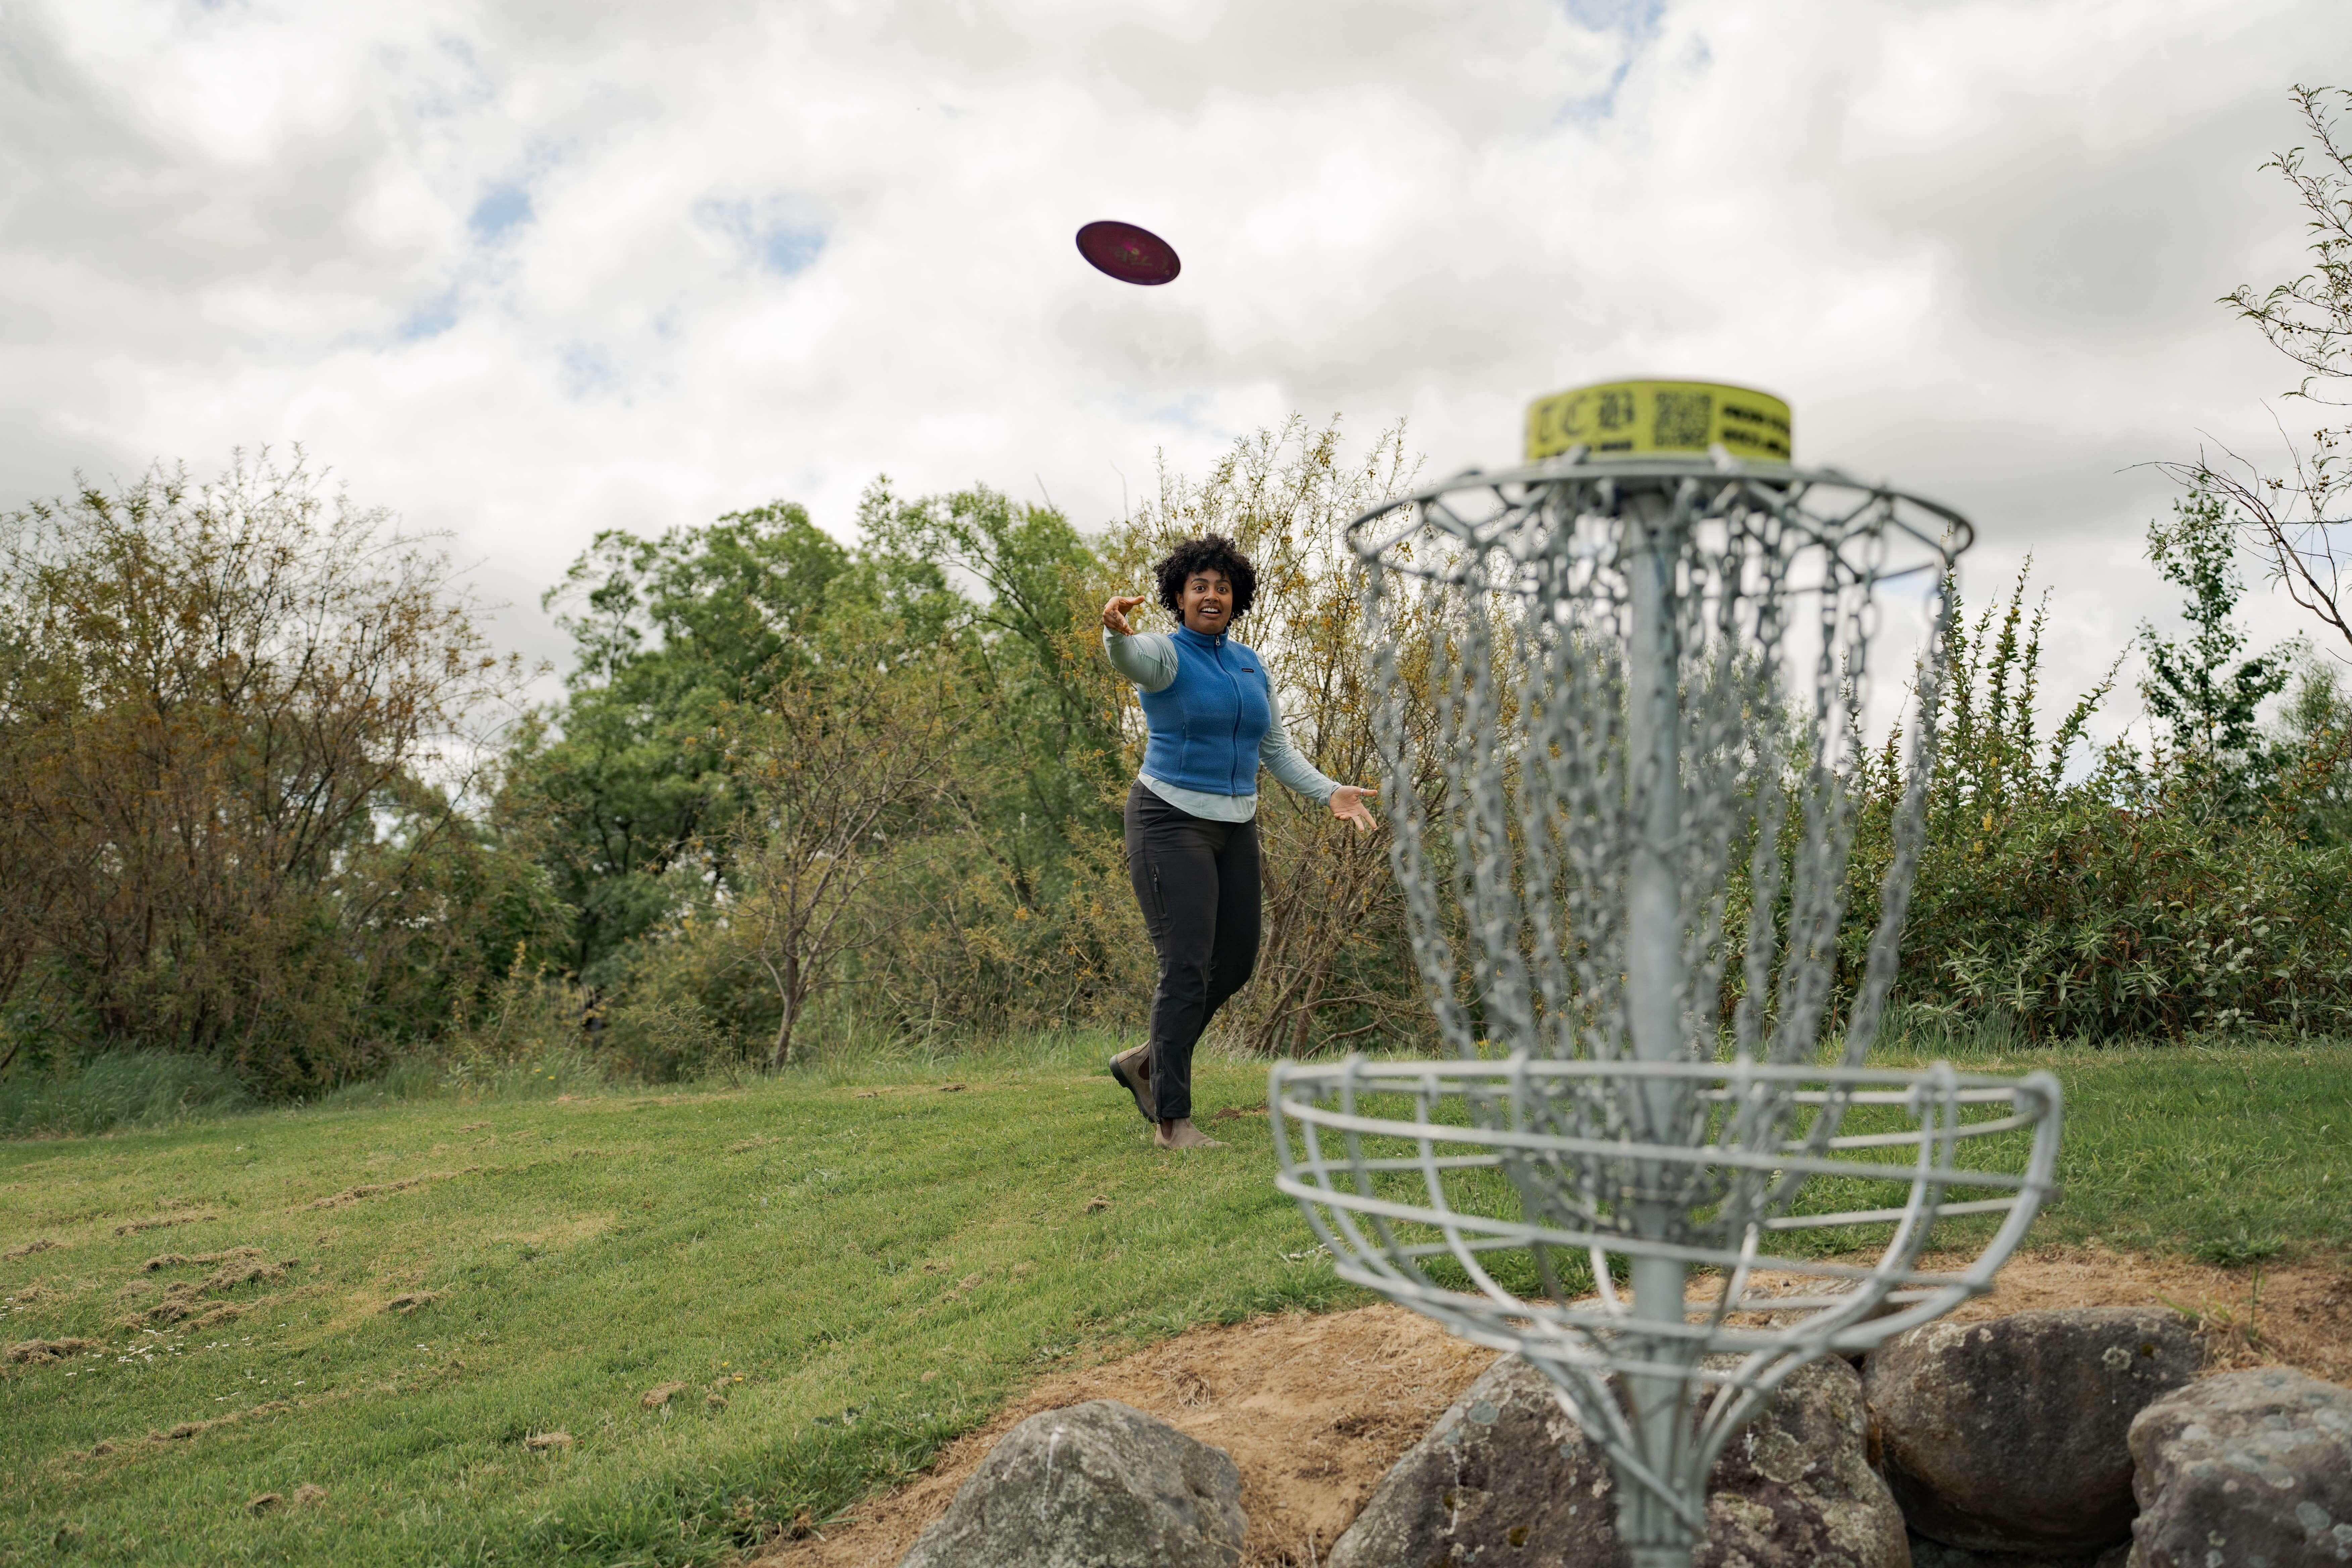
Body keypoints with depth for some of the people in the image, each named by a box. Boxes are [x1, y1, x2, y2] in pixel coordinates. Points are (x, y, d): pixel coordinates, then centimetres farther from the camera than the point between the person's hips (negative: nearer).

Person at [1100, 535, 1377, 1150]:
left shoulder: (1250, 664, 12)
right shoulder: (1165, 652, -8)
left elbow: (1277, 751, 18)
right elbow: (1131, 660, -33)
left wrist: (1330, 793, 5)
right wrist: (1117, 634, -56)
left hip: (1236, 827, 7)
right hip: (1171, 822, -7)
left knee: (1237, 961, 12)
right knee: (1187, 966, -11)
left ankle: (1146, 1061, 29)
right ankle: (1172, 1119, -2)